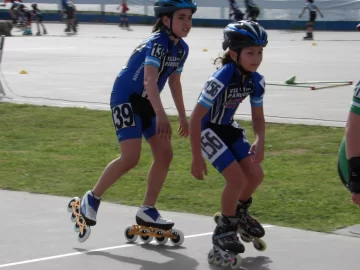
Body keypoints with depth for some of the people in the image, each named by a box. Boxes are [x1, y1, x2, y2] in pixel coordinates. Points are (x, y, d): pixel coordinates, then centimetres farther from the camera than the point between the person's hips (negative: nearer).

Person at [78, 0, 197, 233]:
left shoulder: (182, 49, 3)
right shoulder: (157, 43, -23)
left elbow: (174, 82, 18)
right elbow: (150, 80, -37)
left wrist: (183, 117, 22)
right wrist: (161, 115, -49)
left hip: (147, 102, 9)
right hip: (126, 99, -9)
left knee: (165, 154, 1)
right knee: (131, 157, -18)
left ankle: (147, 211, 11)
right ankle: (92, 199, 1)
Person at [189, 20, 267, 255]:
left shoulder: (256, 81, -11)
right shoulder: (222, 79, -32)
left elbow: (258, 116, 3)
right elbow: (196, 117, -28)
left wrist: (260, 141, -17)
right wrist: (197, 158, -26)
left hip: (229, 128, 7)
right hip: (208, 130, -7)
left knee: (256, 174, -2)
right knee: (237, 178, -17)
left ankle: (239, 212, 29)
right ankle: (224, 230, 4)